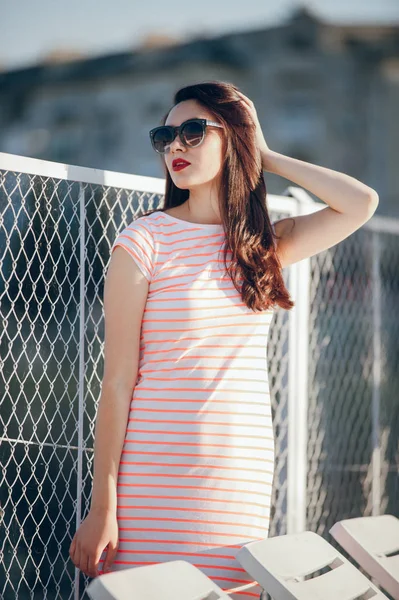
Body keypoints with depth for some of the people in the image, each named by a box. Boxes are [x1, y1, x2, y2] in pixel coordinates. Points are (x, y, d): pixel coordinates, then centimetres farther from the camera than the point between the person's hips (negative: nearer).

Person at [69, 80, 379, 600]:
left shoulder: (263, 244, 9)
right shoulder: (145, 241, -4)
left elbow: (362, 203, -2)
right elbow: (118, 381, -7)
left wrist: (267, 159, 5)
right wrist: (102, 507, -10)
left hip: (244, 476, 4)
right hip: (155, 476, -3)